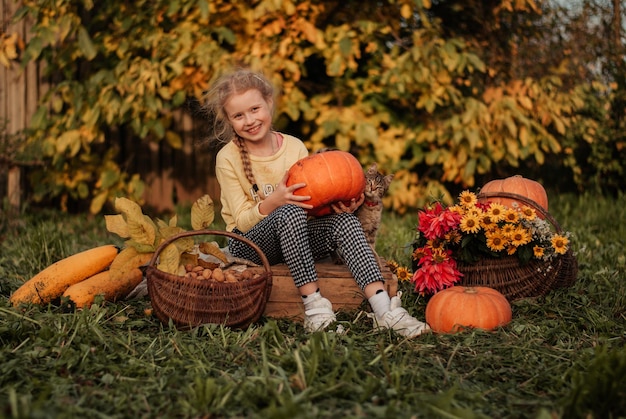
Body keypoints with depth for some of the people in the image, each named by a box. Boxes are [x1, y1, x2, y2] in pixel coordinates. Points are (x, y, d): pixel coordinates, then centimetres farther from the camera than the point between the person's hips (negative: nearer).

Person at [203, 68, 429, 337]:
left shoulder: (294, 146, 3)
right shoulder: (228, 158, -8)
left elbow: (313, 200, 7)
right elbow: (242, 222, -10)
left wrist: (340, 203, -15)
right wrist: (272, 201, -30)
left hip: (293, 239, 4)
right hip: (249, 245, -3)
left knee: (343, 220, -25)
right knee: (289, 212, -35)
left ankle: (383, 308, -37)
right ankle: (313, 303, -35)